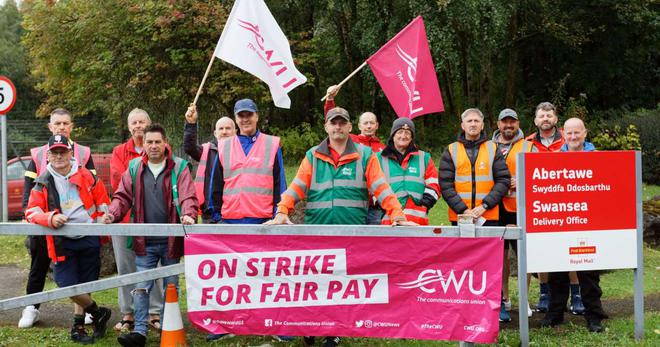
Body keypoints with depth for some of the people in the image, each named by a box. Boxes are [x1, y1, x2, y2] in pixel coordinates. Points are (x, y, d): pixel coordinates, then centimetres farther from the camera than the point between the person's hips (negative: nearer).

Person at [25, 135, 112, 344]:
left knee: (85, 285, 8)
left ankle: (79, 326, 25)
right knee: (69, 286, -10)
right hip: (62, 242, -1)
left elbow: (102, 203, 13)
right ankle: (98, 313, 14)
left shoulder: (87, 177, 3)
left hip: (89, 239, 1)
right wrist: (50, 218, -20)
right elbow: (31, 211, -2)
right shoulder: (43, 183, 2)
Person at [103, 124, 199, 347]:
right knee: (141, 287, -1)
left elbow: (188, 197, -8)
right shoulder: (134, 168, 6)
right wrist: (112, 214, -12)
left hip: (170, 241, -1)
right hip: (144, 242, 2)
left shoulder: (179, 167, -2)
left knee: (171, 287, 9)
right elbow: (123, 196, 6)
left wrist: (188, 215, -28)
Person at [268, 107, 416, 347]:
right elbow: (296, 188, 1)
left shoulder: (365, 155, 6)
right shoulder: (313, 156, 9)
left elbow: (381, 188, 0)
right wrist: (282, 212, -14)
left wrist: (398, 216, -11)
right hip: (317, 232, 1)